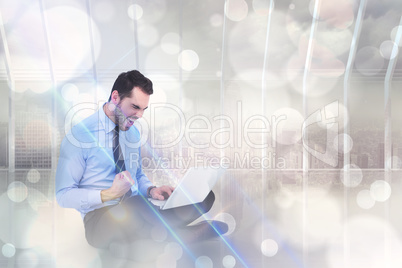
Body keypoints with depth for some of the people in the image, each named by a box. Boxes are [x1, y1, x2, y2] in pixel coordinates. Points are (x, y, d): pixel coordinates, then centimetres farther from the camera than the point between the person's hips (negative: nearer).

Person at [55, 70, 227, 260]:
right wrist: (109, 194, -24)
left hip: (135, 208, 6)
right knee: (124, 212, -44)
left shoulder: (133, 133, 11)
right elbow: (63, 195, -9)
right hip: (100, 215, -5)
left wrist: (151, 190, -3)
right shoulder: (80, 134, -10)